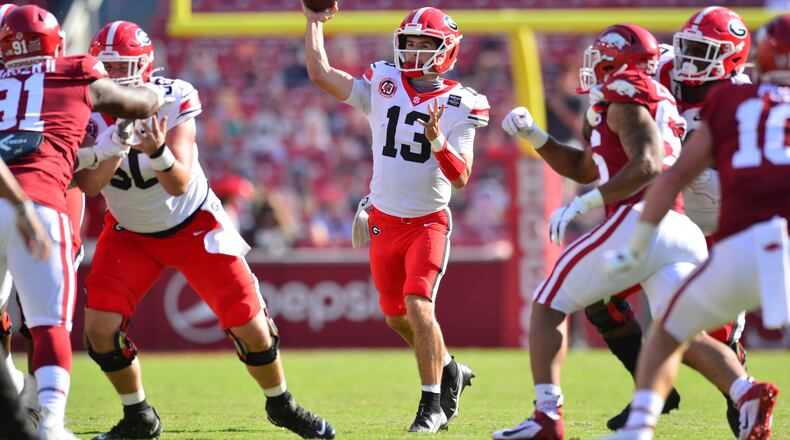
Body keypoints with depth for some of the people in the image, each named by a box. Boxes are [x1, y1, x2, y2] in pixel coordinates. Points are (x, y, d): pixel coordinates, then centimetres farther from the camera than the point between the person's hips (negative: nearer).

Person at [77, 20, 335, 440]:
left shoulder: (172, 101, -22)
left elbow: (179, 185, -27)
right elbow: (89, 186, -27)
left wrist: (157, 151, -47)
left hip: (193, 225, -2)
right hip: (130, 232, 2)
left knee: (250, 325, -5)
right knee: (99, 326, -16)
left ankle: (281, 405, 22)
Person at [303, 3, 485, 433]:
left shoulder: (458, 106, -9)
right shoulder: (382, 86, 0)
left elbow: (461, 178, -14)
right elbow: (320, 73, -3)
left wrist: (437, 141, -29)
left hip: (428, 222, -4)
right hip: (383, 220, 4)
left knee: (418, 306, -20)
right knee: (396, 317, 13)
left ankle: (432, 405, -12)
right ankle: (449, 370, 38)